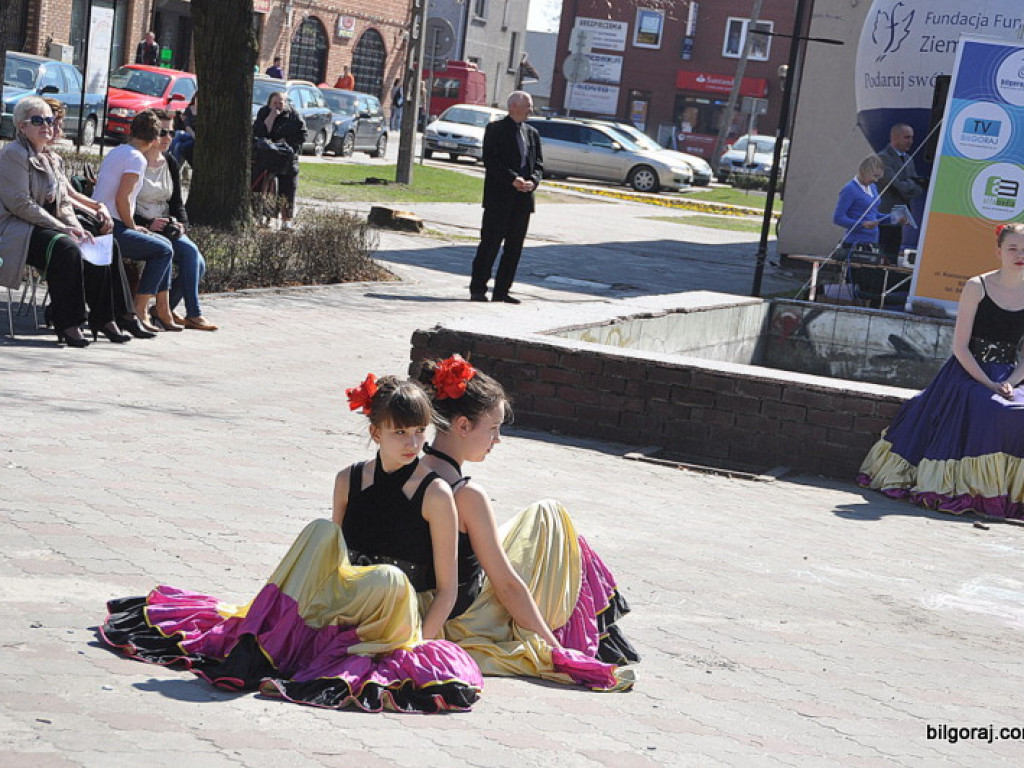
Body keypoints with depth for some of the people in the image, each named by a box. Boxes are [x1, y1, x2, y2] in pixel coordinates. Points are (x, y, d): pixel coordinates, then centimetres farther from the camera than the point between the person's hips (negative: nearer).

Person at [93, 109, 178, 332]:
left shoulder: (115, 152, 18)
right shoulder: (136, 158, -11)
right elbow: (122, 199, -20)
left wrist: (132, 227, 17)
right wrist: (133, 227, -5)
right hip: (111, 229, -10)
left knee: (164, 244, 15)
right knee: (163, 250, -7)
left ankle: (163, 312, 12)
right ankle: (139, 312, -8)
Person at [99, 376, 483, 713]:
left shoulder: (435, 494, -8)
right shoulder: (349, 481, 5)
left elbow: (446, 589, -7)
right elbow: (332, 558, 12)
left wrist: (418, 644, -19)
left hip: (405, 617, -4)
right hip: (347, 600, 4)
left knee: (387, 577, -36)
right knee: (321, 530, -21)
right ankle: (263, 639, -28)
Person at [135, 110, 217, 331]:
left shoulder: (171, 163, 15)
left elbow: (177, 203, 16)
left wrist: (181, 225, -5)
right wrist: (148, 223, -23)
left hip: (166, 228, 7)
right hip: (141, 229, -7)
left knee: (198, 265, -16)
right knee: (189, 251, -26)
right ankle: (193, 314, -22)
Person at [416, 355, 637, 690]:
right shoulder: (468, 495, -26)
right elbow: (506, 585, -21)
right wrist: (555, 648, -12)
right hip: (466, 621, -8)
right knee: (547, 517, 10)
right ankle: (599, 634, 19)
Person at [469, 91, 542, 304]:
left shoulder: (532, 133, 16)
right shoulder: (495, 129, -2)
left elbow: (539, 163, 14)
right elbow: (491, 160, -11)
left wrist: (533, 181, -7)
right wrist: (512, 179, -20)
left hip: (523, 198, 6)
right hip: (499, 197, -6)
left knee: (514, 247, 6)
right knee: (490, 244, -4)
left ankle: (502, 290, 11)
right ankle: (477, 289, 2)